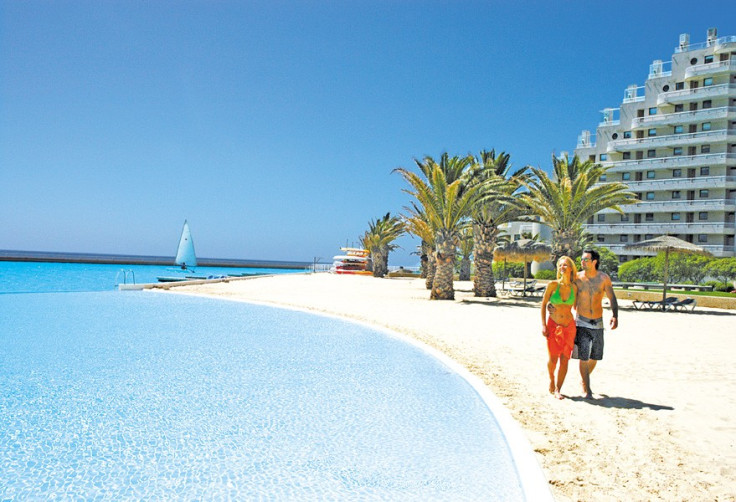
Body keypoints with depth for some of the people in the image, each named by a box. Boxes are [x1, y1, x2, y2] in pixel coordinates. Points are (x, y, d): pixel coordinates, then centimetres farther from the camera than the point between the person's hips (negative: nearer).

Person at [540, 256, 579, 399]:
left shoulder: (574, 287, 1)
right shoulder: (552, 285, -5)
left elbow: (575, 306, 15)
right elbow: (543, 304, 0)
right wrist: (543, 325, -5)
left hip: (569, 326, 2)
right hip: (553, 325, -2)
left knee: (565, 359, 1)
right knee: (553, 358, -2)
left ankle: (558, 389, 12)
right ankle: (551, 379, 29)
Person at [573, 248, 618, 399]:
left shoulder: (604, 278, -5)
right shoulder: (577, 278, -5)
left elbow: (612, 298, -2)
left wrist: (615, 316, -16)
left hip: (597, 322, 2)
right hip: (581, 322, -1)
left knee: (594, 357, 11)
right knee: (583, 357, -7)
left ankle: (584, 380, 36)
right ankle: (586, 389, 4)